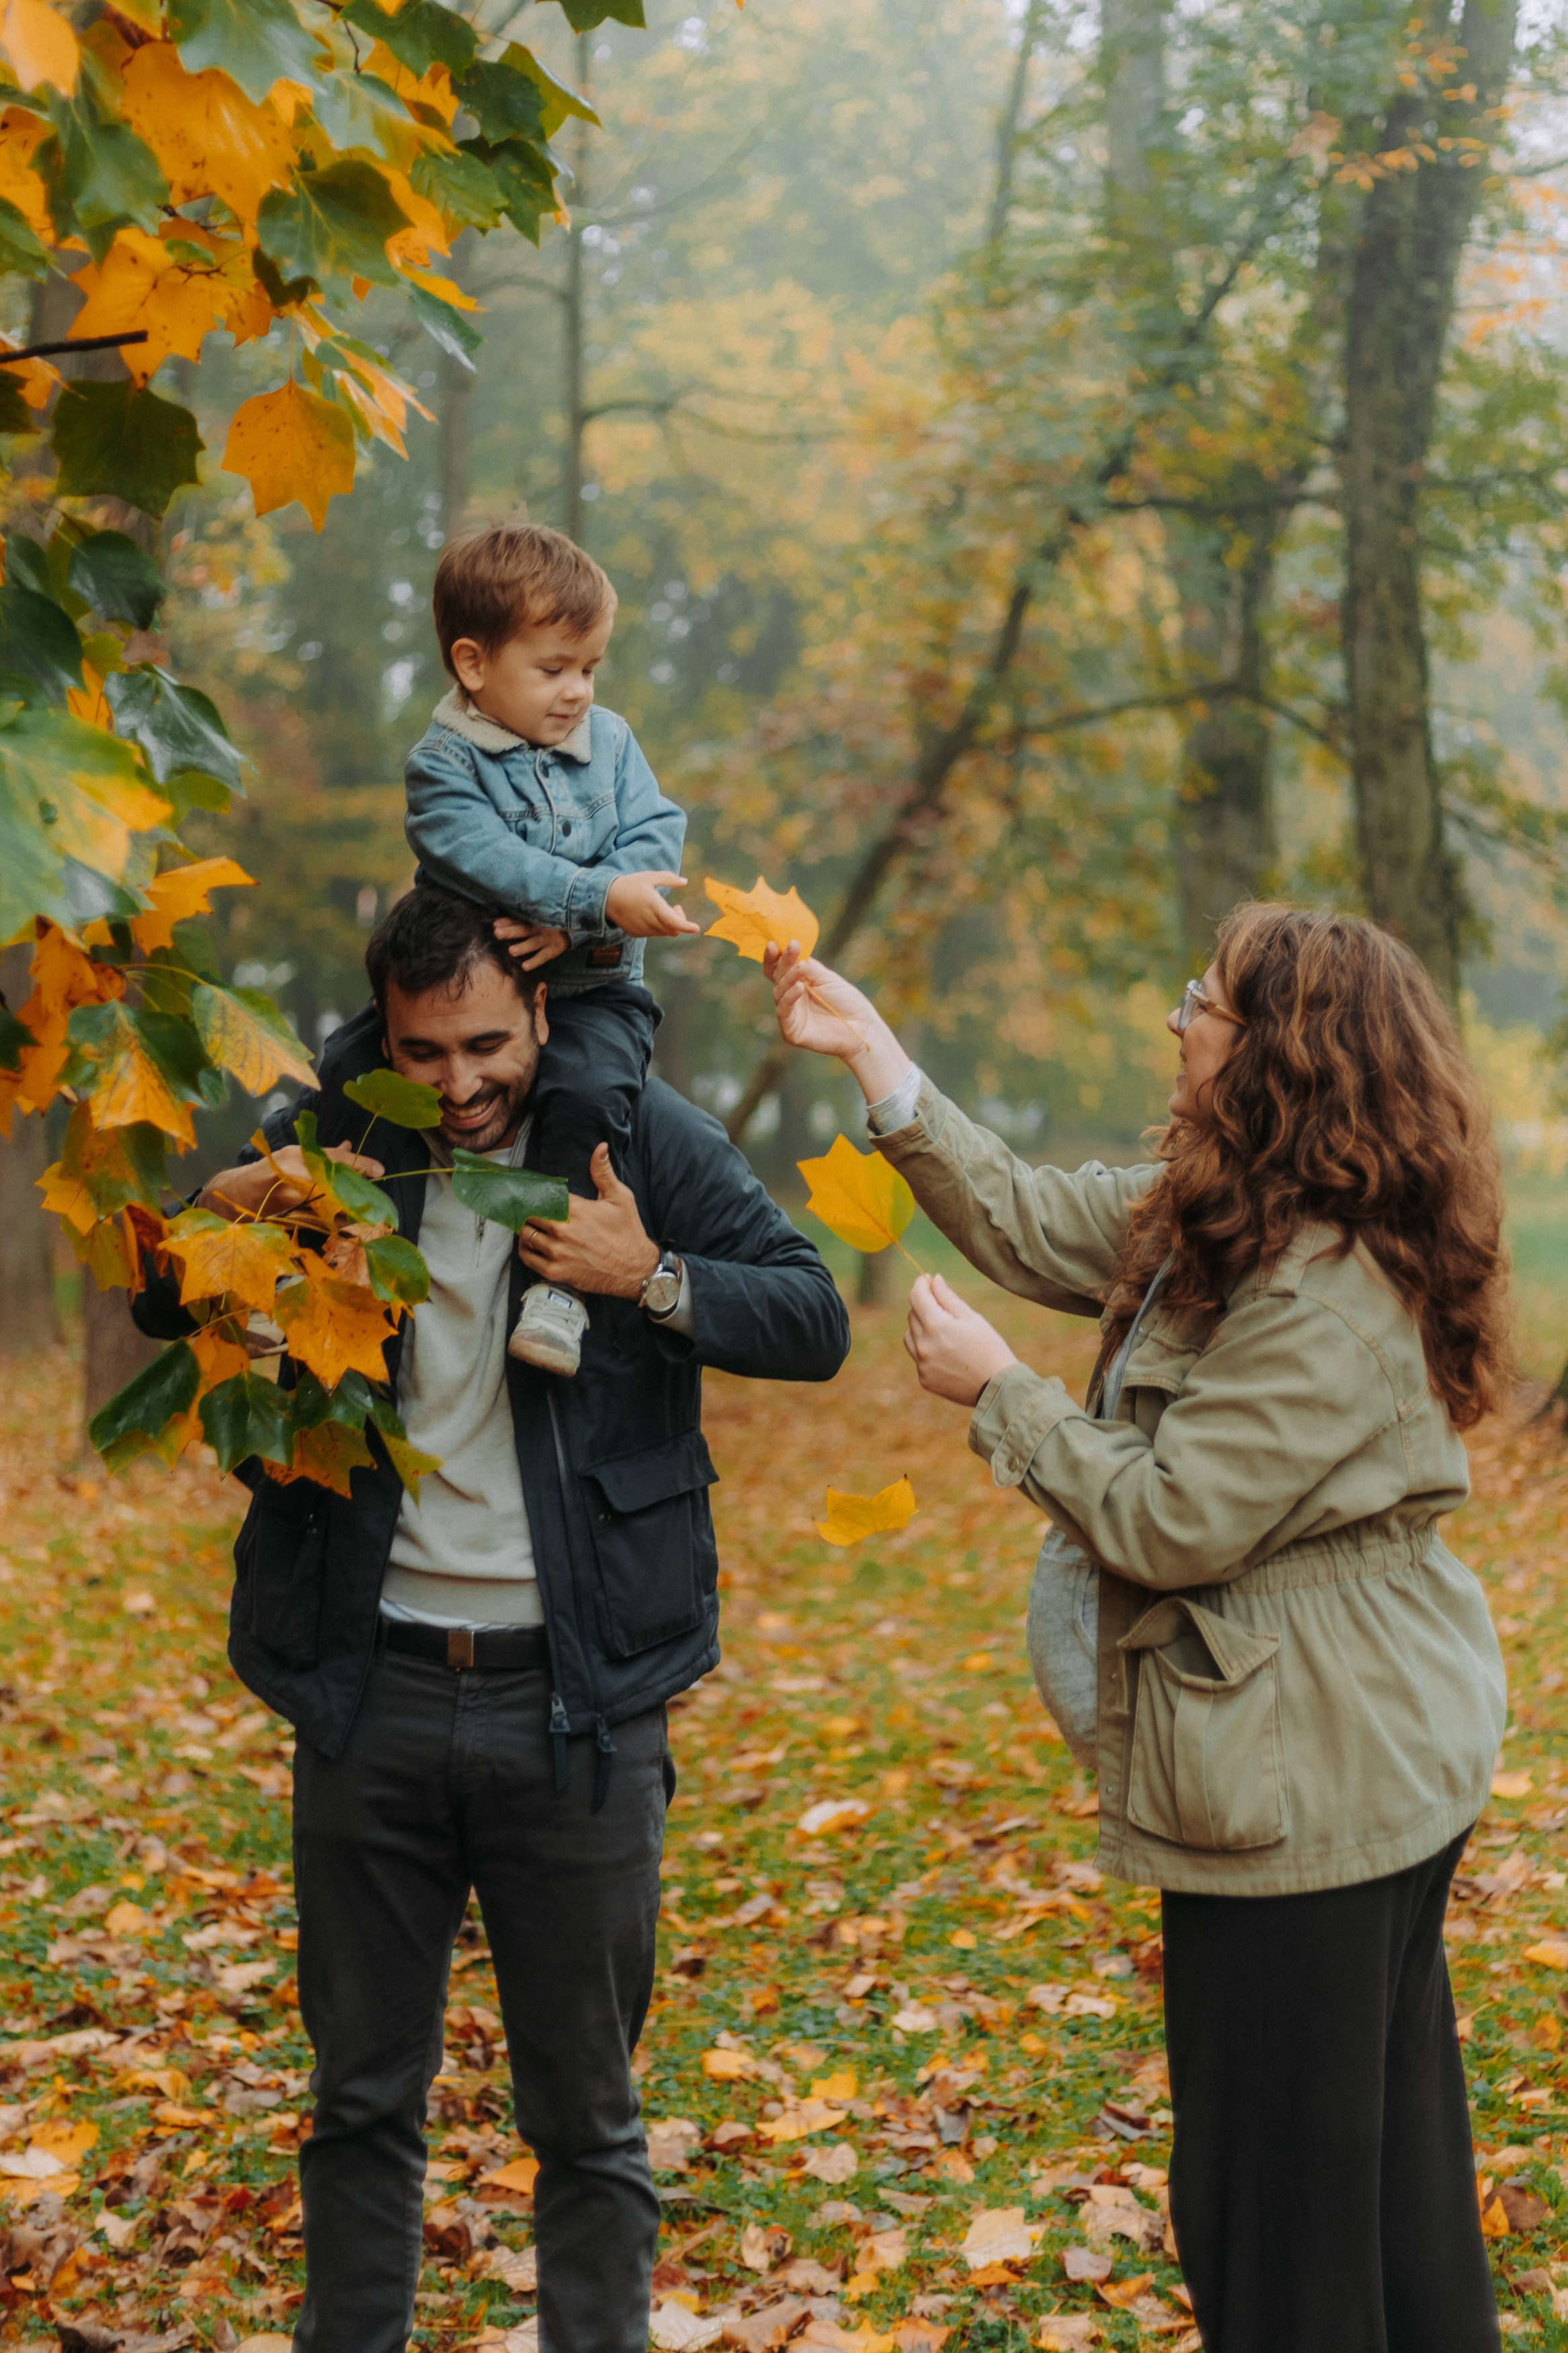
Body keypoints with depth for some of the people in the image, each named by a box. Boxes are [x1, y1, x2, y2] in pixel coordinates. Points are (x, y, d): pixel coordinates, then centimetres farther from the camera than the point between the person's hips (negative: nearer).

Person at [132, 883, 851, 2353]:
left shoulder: (639, 1136, -3)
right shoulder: (332, 1132, 2)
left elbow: (814, 1321, -3)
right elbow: (163, 1309, 9)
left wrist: (653, 1280, -20)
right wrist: (236, 1203, -12)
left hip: (572, 1691, -2)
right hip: (372, 1681, 2)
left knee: (584, 2107, 8)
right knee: (361, 2091, 14)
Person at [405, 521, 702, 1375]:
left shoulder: (610, 740, 9)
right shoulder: (442, 762, -4)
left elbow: (655, 840, -3)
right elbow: (482, 856, -21)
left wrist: (576, 920, -20)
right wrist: (602, 896, -30)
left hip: (592, 991, 0)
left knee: (587, 1087, -29)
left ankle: (559, 1277, -27)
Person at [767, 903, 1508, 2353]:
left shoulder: (1330, 1295, -24)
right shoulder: (1225, 1223, 7)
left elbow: (1168, 1521, -22)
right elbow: (1031, 1224, 14)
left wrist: (999, 1393, -10)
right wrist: (872, 1048, 13)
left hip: (1311, 1782, -10)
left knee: (1278, 2192, 2)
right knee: (1391, 2148, 21)